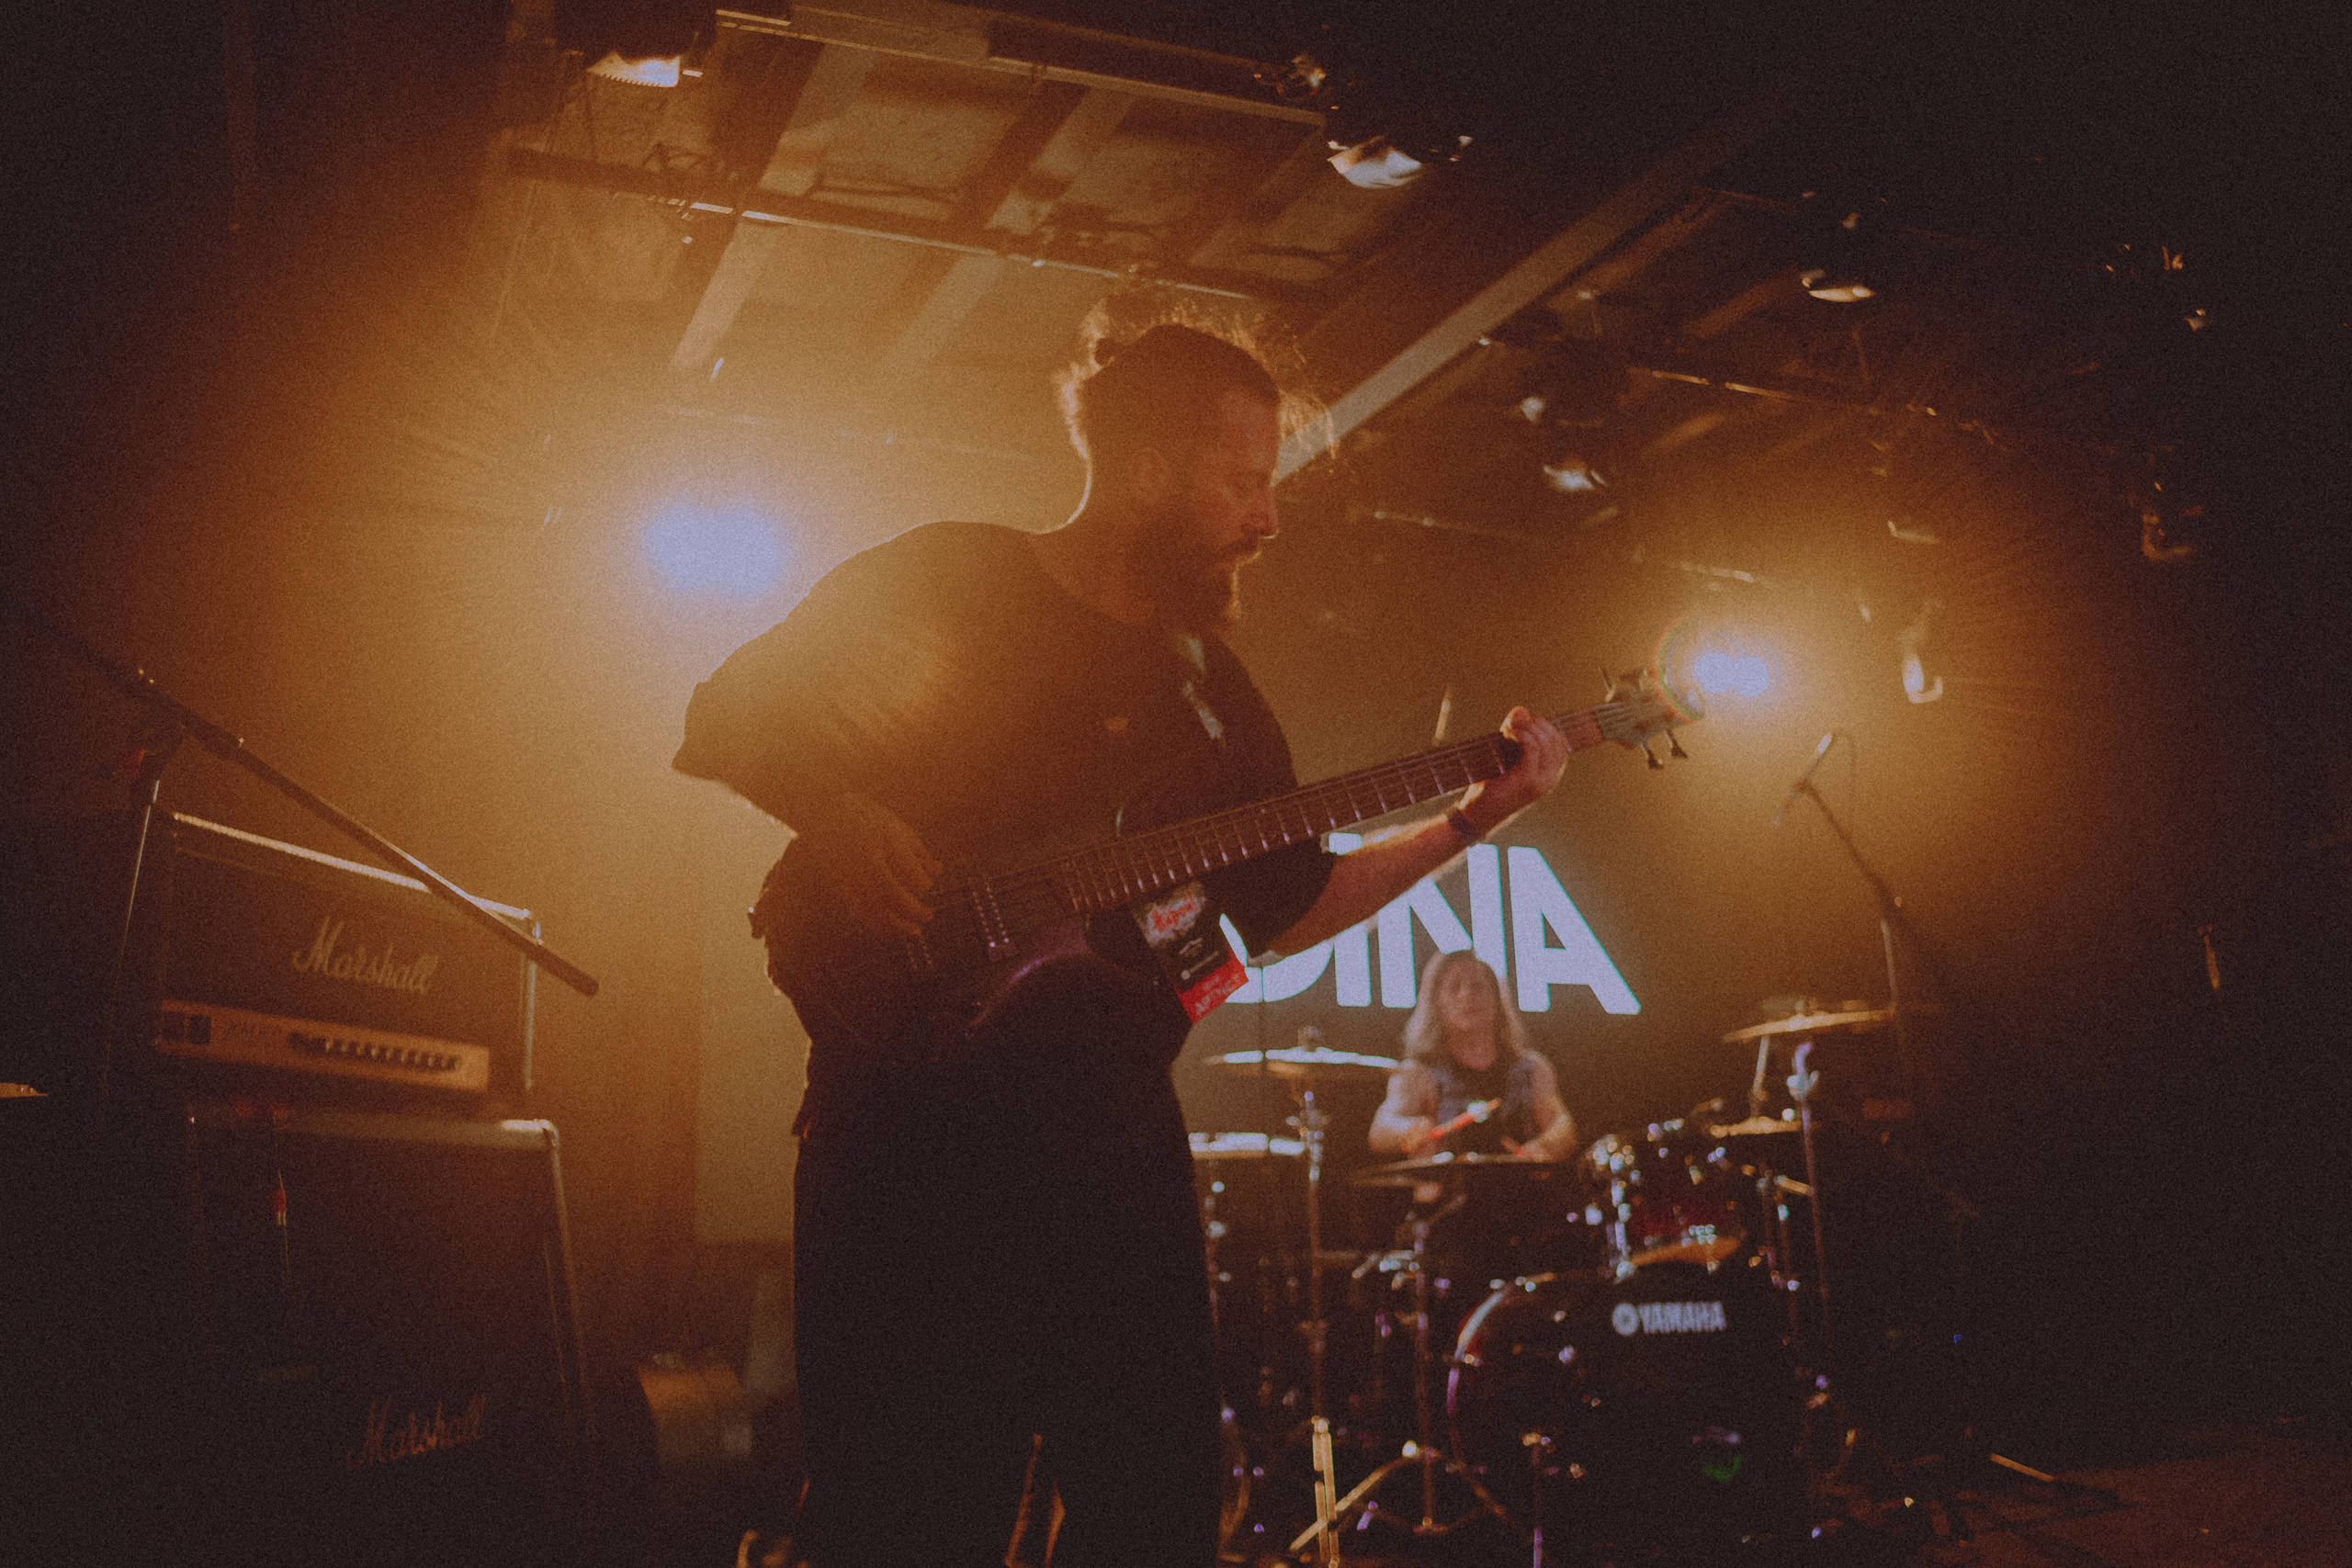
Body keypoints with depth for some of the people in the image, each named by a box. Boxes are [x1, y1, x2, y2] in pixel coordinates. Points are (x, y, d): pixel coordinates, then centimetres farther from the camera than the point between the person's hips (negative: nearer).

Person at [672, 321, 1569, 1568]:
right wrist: (832, 817, -16)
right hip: (907, 1109, -5)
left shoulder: (1210, 690, 17)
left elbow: (1285, 908, 19)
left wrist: (1471, 820, 12)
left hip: (1113, 1126, 5)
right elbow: (721, 720, 3)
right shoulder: (941, 580, 2)